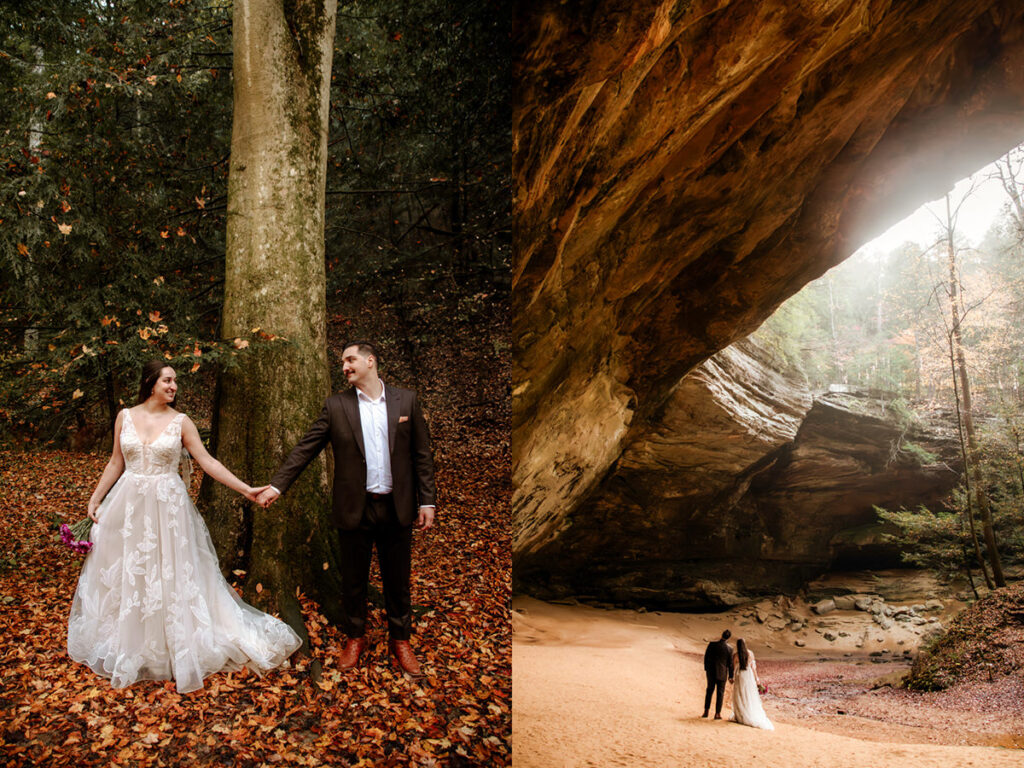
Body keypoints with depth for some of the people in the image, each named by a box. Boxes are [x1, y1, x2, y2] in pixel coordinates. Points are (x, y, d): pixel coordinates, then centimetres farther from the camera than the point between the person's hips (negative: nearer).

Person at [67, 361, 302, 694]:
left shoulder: (180, 422, -4)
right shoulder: (125, 417, 1)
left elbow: (208, 462, -5)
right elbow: (116, 463, 9)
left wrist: (245, 489, -11)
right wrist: (95, 499, 6)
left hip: (168, 507, -2)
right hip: (128, 505, 2)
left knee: (171, 575, 3)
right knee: (126, 576, 11)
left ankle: (176, 646, 19)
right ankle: (127, 644, 31)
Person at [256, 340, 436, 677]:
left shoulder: (406, 400, 1)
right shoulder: (336, 406, 0)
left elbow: (421, 454, 2)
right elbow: (305, 448, 0)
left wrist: (426, 500, -2)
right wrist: (277, 485, -7)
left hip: (397, 507, 0)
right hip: (355, 508, 0)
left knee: (398, 580, 11)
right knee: (353, 580, 13)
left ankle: (400, 640, 30)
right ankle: (355, 637, 33)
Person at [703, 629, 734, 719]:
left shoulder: (712, 644, -11)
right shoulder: (729, 648, -12)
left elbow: (706, 657, -3)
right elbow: (730, 663, -6)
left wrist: (706, 668, 13)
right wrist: (730, 676, 5)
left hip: (711, 671, 2)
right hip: (722, 673, -1)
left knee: (709, 690, 18)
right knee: (720, 693, 11)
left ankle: (706, 711, 19)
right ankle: (717, 714, 13)